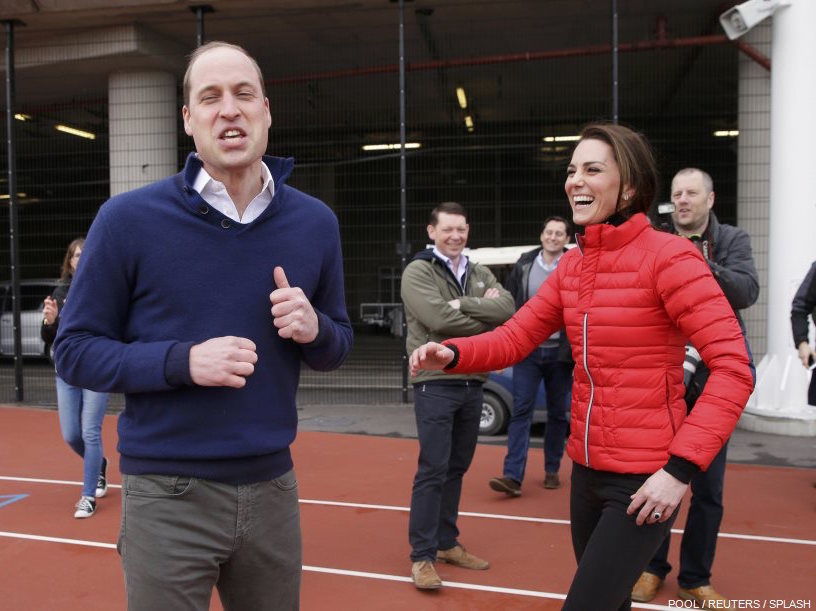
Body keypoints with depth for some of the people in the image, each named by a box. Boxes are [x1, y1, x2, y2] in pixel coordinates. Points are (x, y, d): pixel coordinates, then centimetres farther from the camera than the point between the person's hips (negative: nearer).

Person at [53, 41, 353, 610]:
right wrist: (182, 361, -20)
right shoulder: (128, 219, -9)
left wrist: (314, 329, -13)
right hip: (167, 496, -3)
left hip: (272, 487, 4)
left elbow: (339, 344, 10)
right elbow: (75, 350, -4)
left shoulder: (315, 222, 1)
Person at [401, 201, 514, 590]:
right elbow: (440, 318, -20)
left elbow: (507, 309, -5)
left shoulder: (481, 274, 13)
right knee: (433, 470, -4)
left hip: (472, 383, 6)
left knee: (457, 468, 14)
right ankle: (422, 556, 5)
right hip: (436, 383, -6)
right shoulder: (418, 272, -5)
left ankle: (447, 543, 27)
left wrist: (462, 304, -17)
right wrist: (485, 314, -9)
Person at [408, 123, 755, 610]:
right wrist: (452, 354, -14)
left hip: (644, 478, -7)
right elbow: (515, 337, 6)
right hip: (587, 469, 7)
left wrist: (682, 468, -23)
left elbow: (734, 367, -19)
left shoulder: (667, 255, -15)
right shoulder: (572, 265, 7)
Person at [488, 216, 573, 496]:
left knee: (558, 413, 10)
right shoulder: (523, 265, 4)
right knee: (521, 411, -5)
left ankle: (552, 470, 25)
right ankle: (513, 476, -8)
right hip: (527, 350, 1)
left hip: (559, 352, -1)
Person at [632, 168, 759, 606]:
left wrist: (702, 265, -30)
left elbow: (747, 291, -14)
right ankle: (652, 568, 27)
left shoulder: (733, 240, 3)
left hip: (712, 378, 1)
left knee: (708, 488, 10)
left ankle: (695, 578, 26)